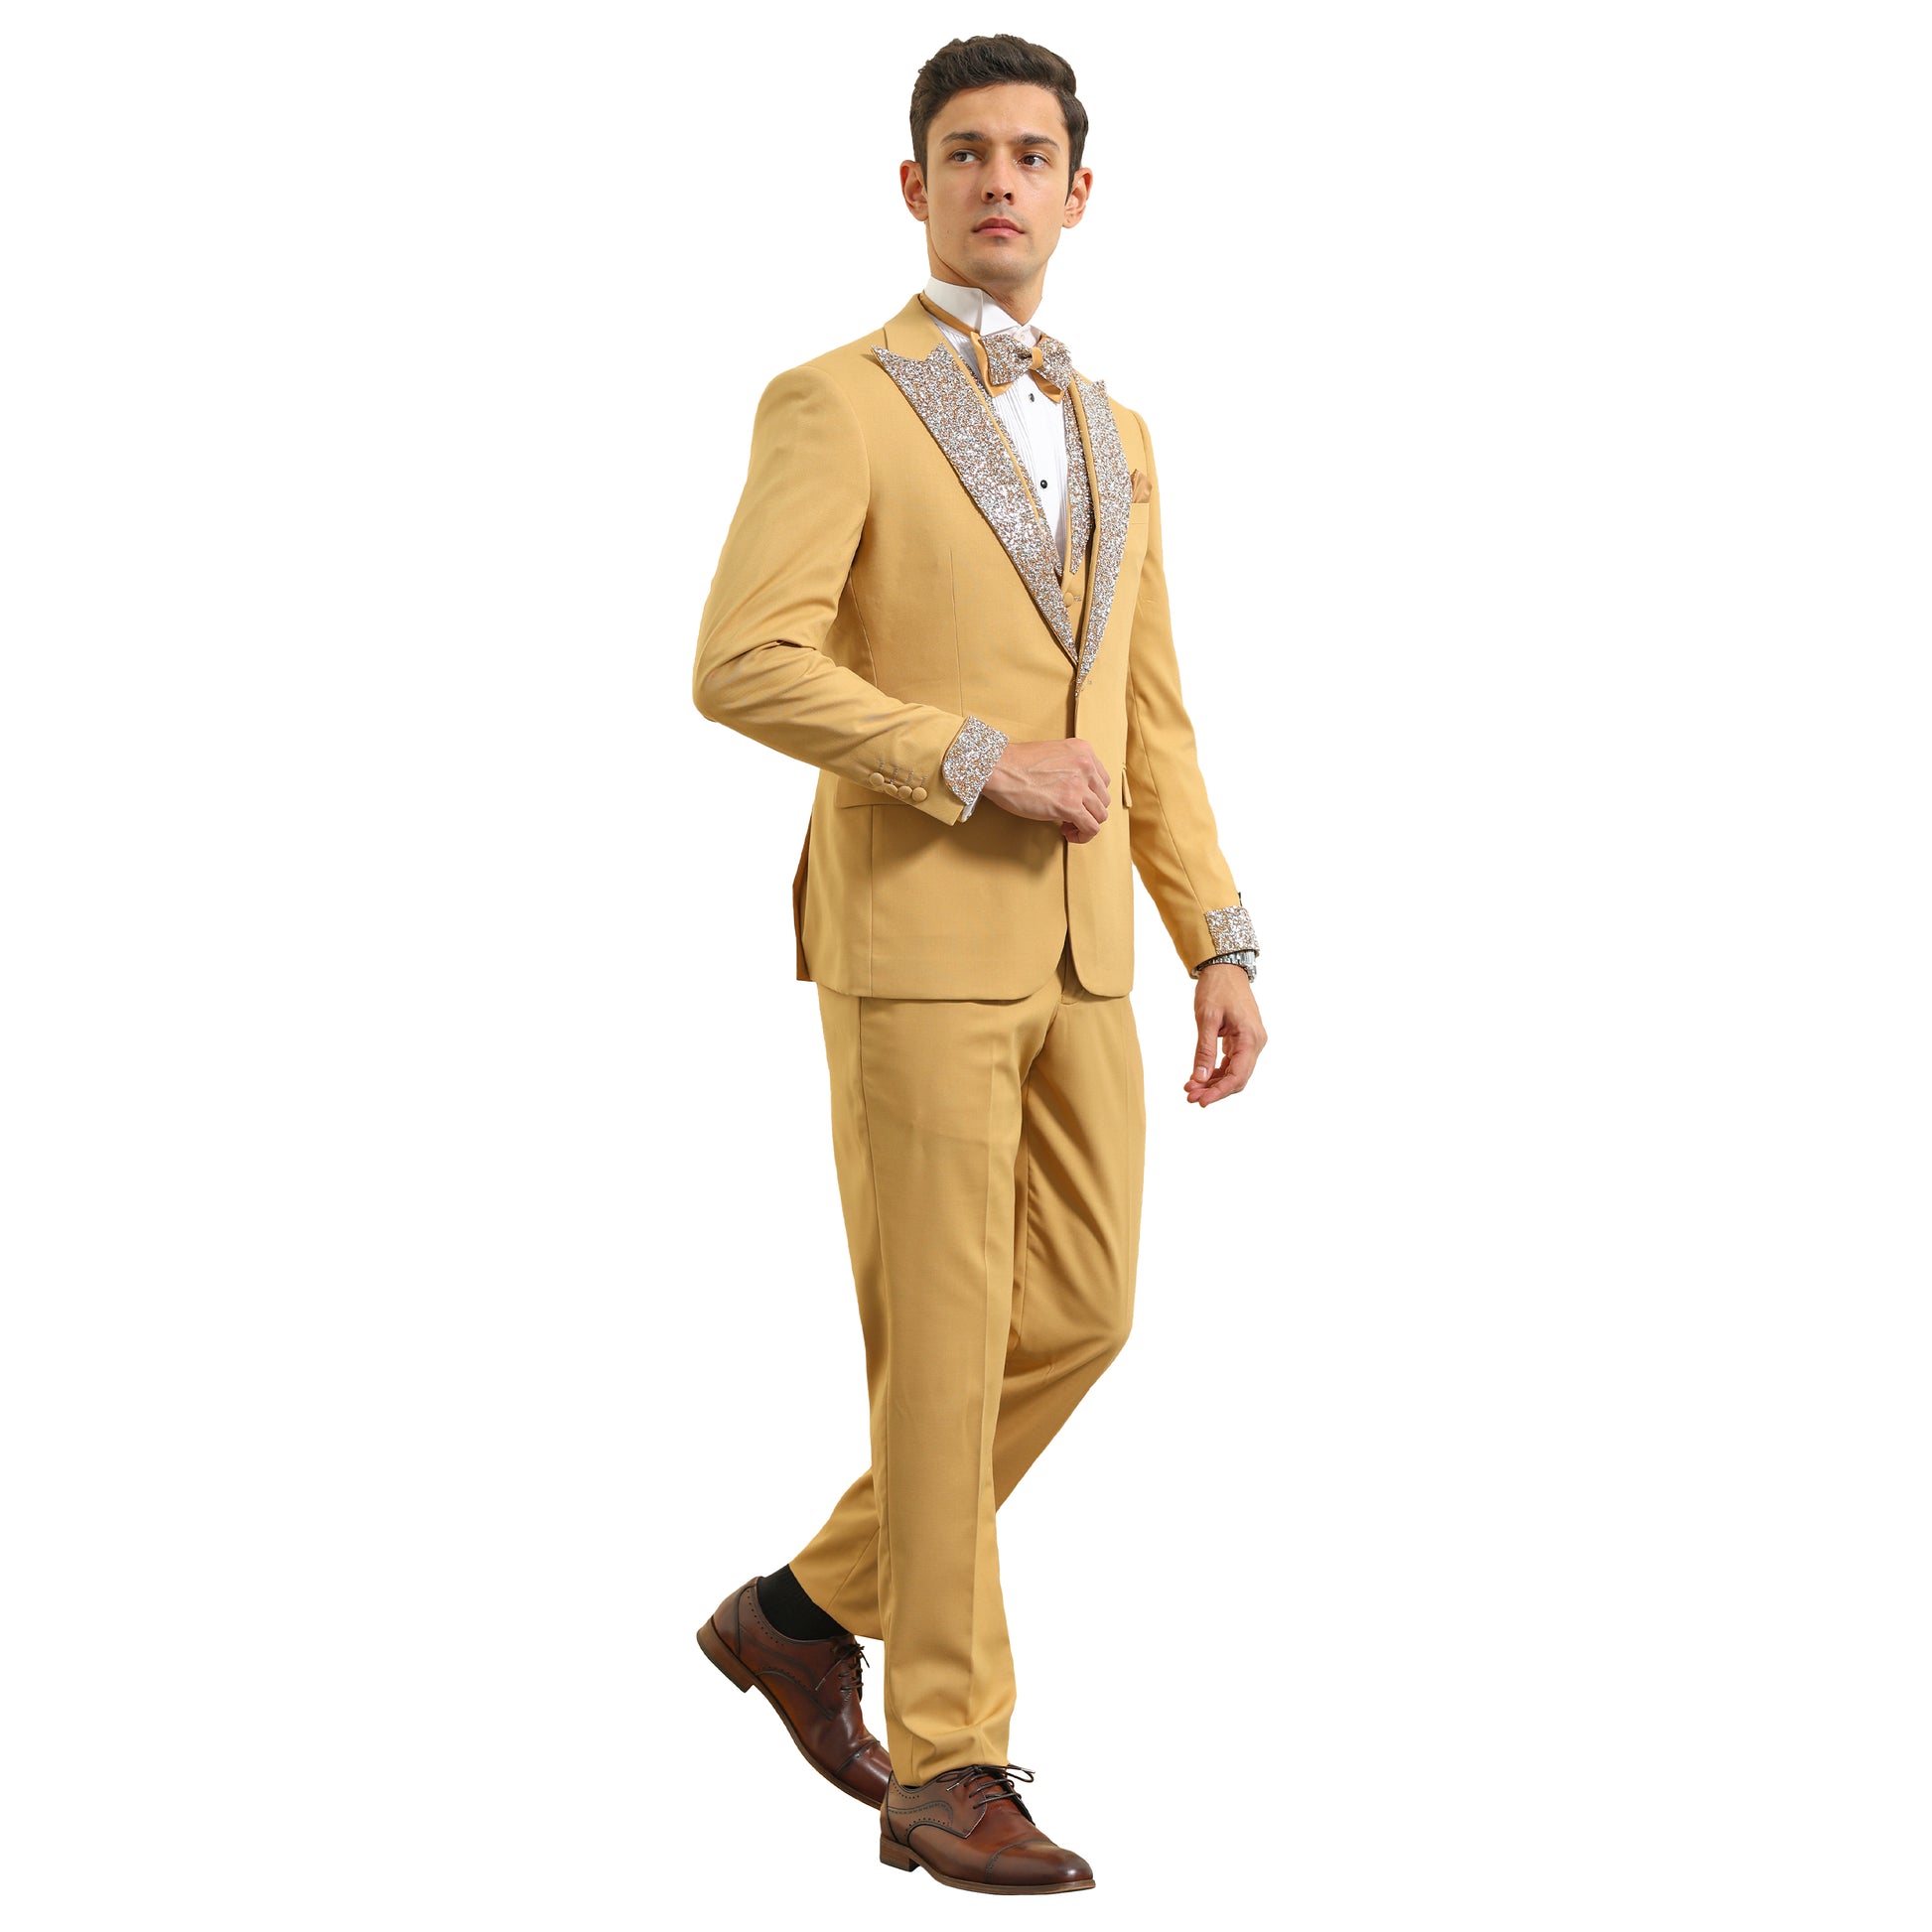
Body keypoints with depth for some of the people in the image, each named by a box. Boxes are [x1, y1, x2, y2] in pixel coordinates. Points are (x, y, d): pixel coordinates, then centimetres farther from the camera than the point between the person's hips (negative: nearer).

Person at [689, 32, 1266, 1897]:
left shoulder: (1110, 436, 17)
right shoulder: (833, 405, -5)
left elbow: (1145, 722, 18)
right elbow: (742, 666, -17)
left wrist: (1221, 945, 10)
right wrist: (977, 760, -19)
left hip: (1073, 956, 7)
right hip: (912, 937, -7)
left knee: (1075, 1319, 6)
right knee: (945, 1348, -6)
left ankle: (809, 1610, 22)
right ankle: (948, 1767, 2)